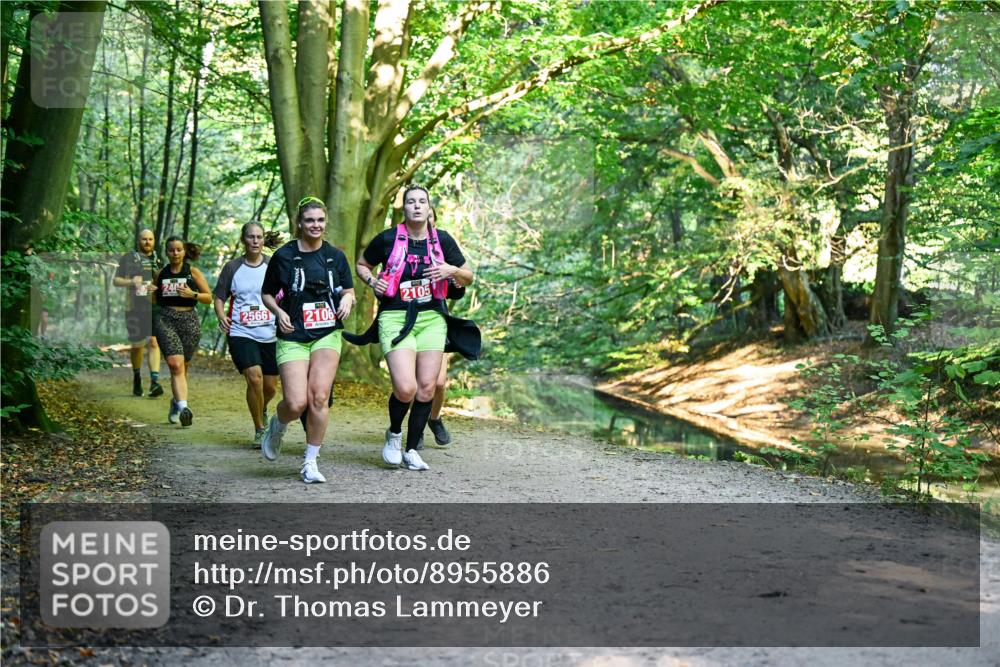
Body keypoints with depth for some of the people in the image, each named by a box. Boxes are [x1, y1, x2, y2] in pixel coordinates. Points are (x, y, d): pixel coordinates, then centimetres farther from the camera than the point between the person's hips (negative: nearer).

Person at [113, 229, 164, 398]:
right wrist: (130, 282, -14)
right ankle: (137, 379, 30)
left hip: (155, 307, 0)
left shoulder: (159, 260, 13)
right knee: (136, 346, 9)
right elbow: (116, 281, 5)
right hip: (134, 308, 0)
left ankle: (154, 382, -23)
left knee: (154, 342, -15)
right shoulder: (128, 258, 6)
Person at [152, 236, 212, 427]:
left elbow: (209, 297, 3)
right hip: (165, 319, 0)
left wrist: (193, 294, -14)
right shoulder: (161, 274, 11)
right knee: (175, 364, -17)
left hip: (189, 320, 0)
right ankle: (183, 407, -27)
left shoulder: (193, 272, 5)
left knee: (183, 366, 9)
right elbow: (156, 299, 23)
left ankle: (176, 403, 32)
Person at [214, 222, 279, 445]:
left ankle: (262, 411, 43)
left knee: (270, 386, 7)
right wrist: (221, 316, -9)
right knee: (254, 377, -19)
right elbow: (219, 297, 10)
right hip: (241, 333, -1)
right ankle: (259, 430, -3)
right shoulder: (232, 268, 3)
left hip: (271, 334, 2)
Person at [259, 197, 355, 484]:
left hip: (328, 334, 2)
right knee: (296, 403, -13)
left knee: (319, 397, -12)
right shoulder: (283, 255, 0)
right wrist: (279, 312, -9)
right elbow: (266, 293, 10)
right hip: (293, 337, -2)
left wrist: (347, 300, -6)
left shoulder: (335, 256, 7)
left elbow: (349, 291, 17)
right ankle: (277, 426, 25)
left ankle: (310, 462, 3)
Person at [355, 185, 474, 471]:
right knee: (405, 388, -16)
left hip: (432, 318, 3)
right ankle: (394, 434, 14)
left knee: (427, 387, 1)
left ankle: (411, 450, 17)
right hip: (395, 318, -3)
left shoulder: (442, 239, 5)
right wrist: (372, 281, -3)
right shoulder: (388, 239, -1)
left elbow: (468, 278, 13)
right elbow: (361, 265, 16)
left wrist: (452, 270, -8)